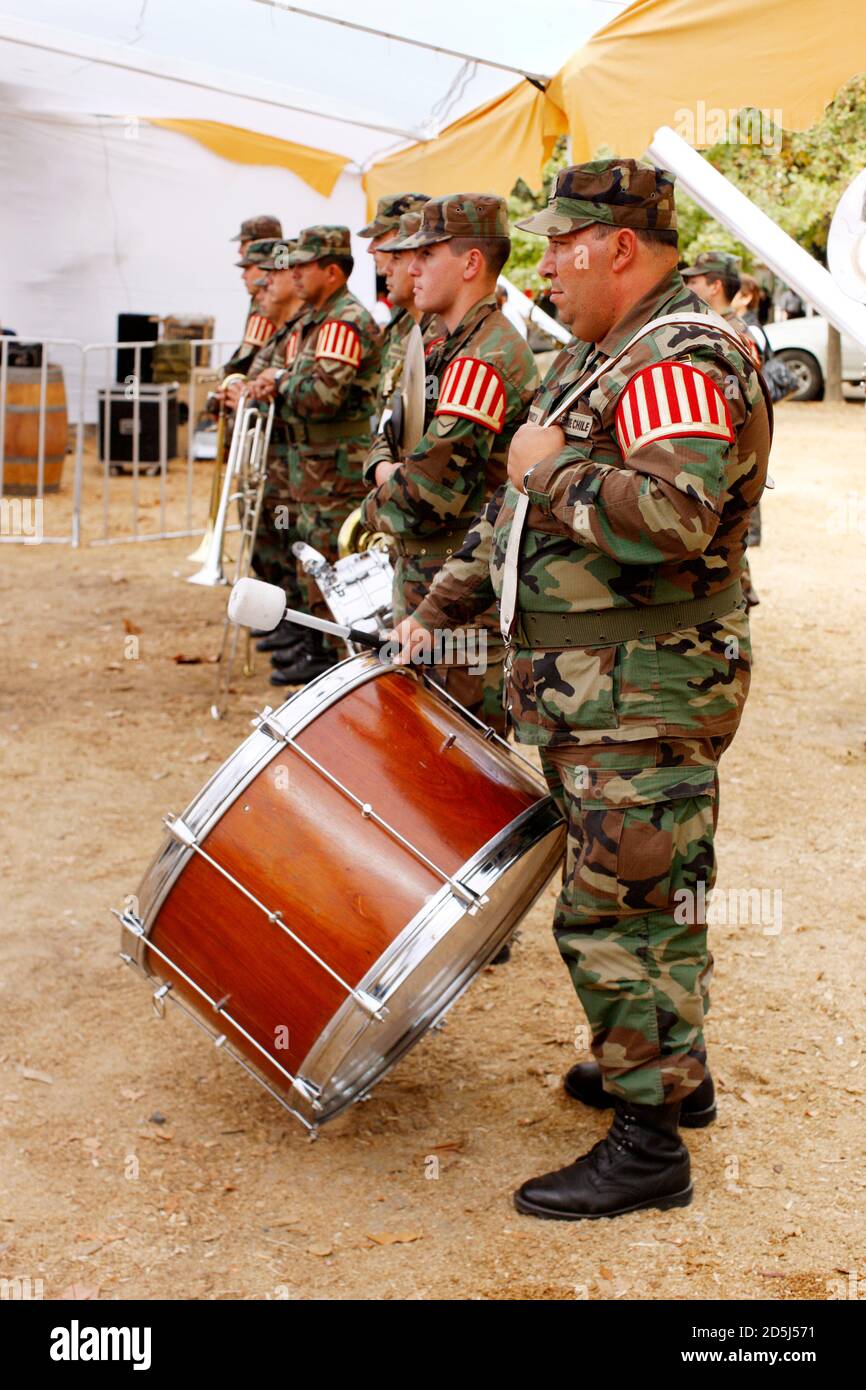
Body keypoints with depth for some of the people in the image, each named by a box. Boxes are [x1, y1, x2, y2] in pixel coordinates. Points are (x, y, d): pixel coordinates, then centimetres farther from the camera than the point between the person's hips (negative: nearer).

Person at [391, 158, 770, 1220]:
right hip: (592, 692, 10)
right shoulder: (595, 357, 16)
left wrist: (552, 467, -18)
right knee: (642, 894, 21)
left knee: (617, 909, -4)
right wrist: (438, 609, 20)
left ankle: (647, 1148, 8)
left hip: (644, 701, -10)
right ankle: (672, 1068, 38)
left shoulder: (683, 361, -17)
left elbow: (673, 516, -33)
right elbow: (518, 506, 23)